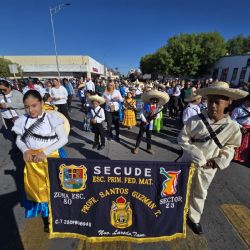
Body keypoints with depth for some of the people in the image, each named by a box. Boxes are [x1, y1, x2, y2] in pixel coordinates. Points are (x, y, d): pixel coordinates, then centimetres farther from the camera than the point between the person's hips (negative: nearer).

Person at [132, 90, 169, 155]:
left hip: (150, 123, 3)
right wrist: (144, 121, -22)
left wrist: (156, 116, -16)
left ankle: (149, 148, 29)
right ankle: (137, 147, 22)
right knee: (140, 135, 9)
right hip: (144, 122, -3)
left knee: (149, 136, 15)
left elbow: (157, 114, 6)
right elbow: (142, 114, -16)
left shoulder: (157, 107, -5)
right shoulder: (146, 105, -17)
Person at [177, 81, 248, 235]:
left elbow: (229, 147, 2)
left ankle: (193, 218, 47)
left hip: (208, 167, 2)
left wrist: (218, 161, -12)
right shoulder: (195, 120, -18)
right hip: (188, 162, -1)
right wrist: (196, 155, -19)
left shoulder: (232, 126, -11)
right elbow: (183, 139, -13)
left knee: (199, 194, 21)